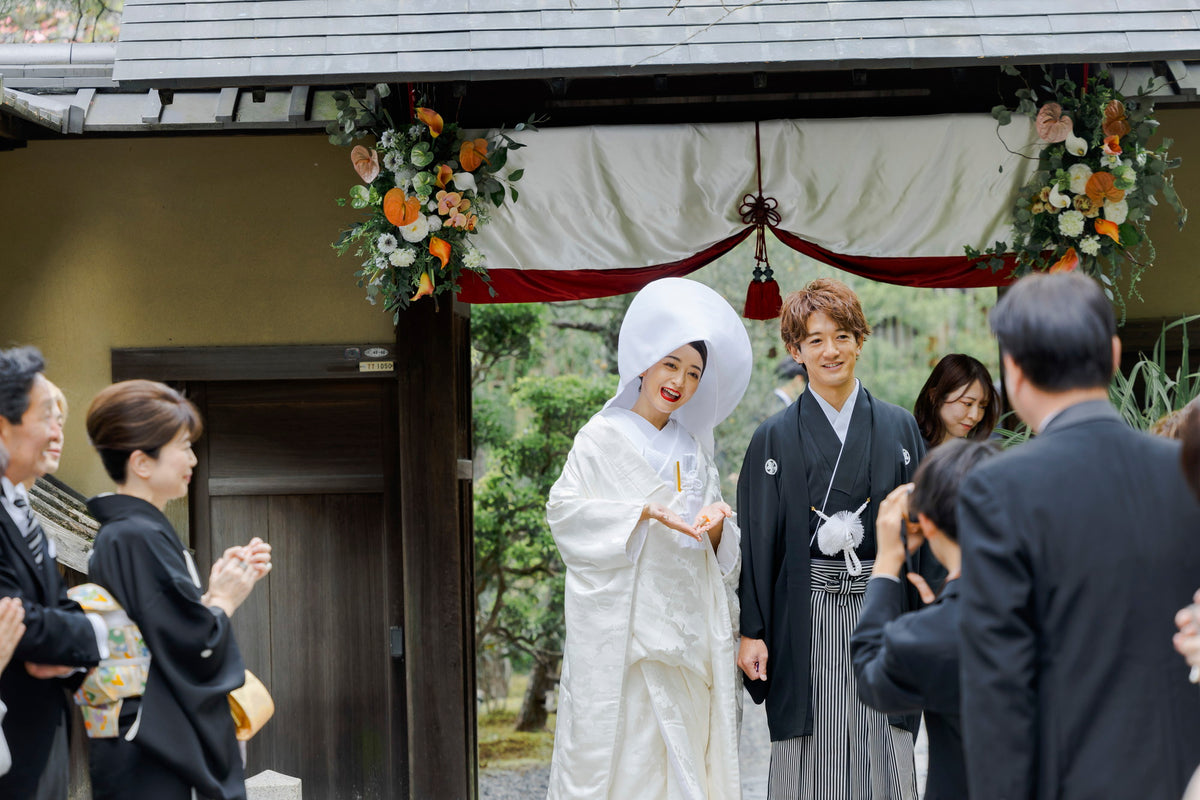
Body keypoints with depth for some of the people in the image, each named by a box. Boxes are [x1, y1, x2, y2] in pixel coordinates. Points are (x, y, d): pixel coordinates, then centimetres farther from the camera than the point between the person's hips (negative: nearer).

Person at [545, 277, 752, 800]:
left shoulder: (693, 448, 17)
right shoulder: (603, 437, 2)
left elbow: (719, 547, 16)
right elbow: (566, 508, -10)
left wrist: (715, 523, -7)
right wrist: (645, 512, -20)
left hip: (689, 617, 5)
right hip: (625, 616, -5)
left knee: (687, 740, 2)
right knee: (622, 739, -7)